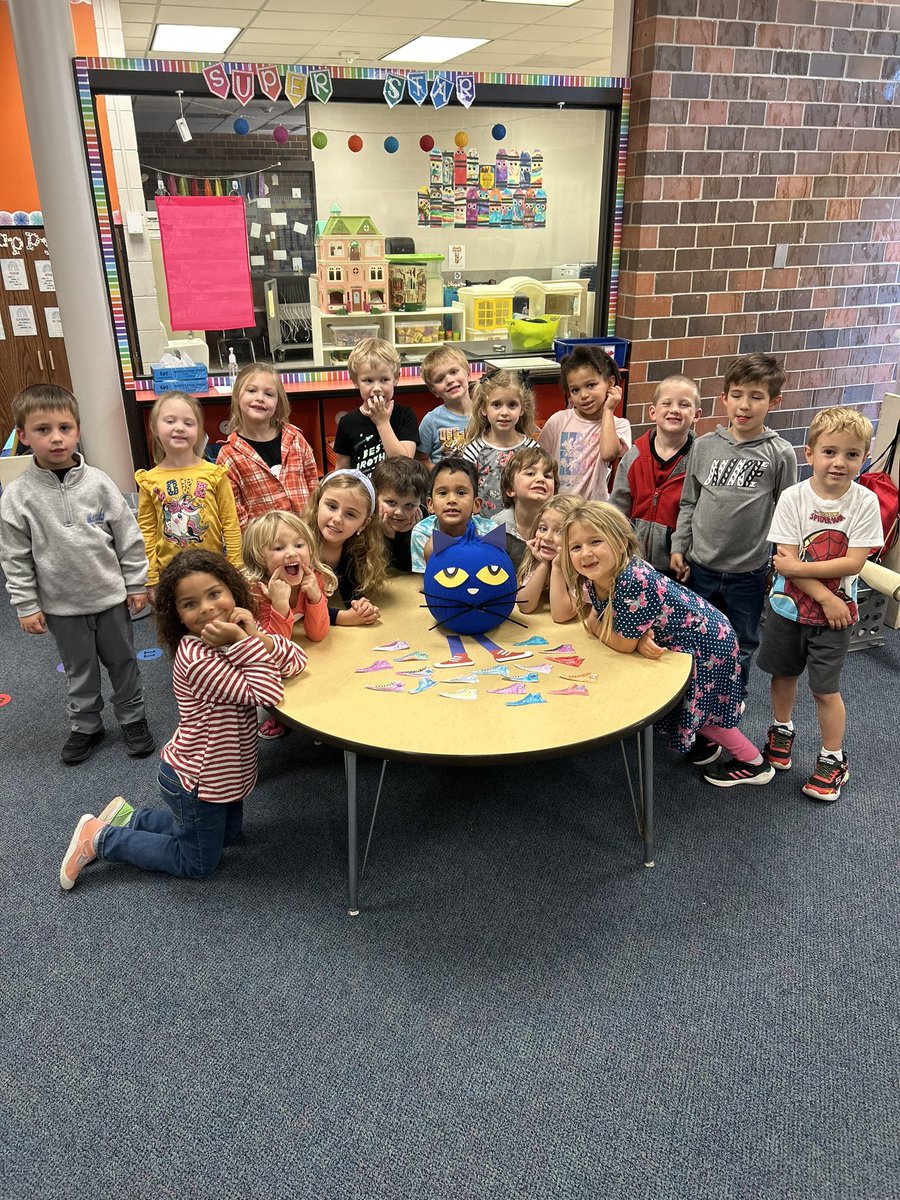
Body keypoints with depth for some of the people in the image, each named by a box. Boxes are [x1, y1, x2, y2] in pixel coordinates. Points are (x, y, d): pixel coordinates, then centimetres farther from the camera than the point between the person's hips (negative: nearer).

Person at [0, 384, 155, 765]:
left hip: (111, 596, 0)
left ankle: (133, 719, 34)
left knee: (123, 662, 15)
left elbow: (127, 536, -2)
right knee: (79, 671, 16)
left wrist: (137, 583, 1)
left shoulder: (97, 483, -9)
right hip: (61, 605, 0)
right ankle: (85, 727, 35)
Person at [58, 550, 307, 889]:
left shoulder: (234, 634, -7)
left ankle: (128, 818, 32)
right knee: (196, 864, 12)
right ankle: (100, 837, 20)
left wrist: (255, 635, -26)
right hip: (195, 781, -8)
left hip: (223, 771, 8)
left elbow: (296, 661, -12)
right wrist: (244, 641, -37)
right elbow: (267, 693, -33)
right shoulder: (196, 658, -33)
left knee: (227, 834, 29)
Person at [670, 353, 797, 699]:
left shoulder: (780, 454, -8)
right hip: (700, 565, 2)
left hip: (749, 570, -2)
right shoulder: (704, 446, -2)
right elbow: (689, 502, 5)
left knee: (742, 641, 17)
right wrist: (678, 547, 1)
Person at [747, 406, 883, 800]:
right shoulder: (793, 498, -12)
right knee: (783, 674, 18)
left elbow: (853, 562, -18)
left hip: (836, 611, -1)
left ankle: (833, 759, 24)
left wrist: (798, 567, -22)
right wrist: (824, 596, -20)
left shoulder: (865, 503, -12)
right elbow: (786, 559, -16)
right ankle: (782, 731, 43)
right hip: (788, 605, 2)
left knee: (825, 688, 5)